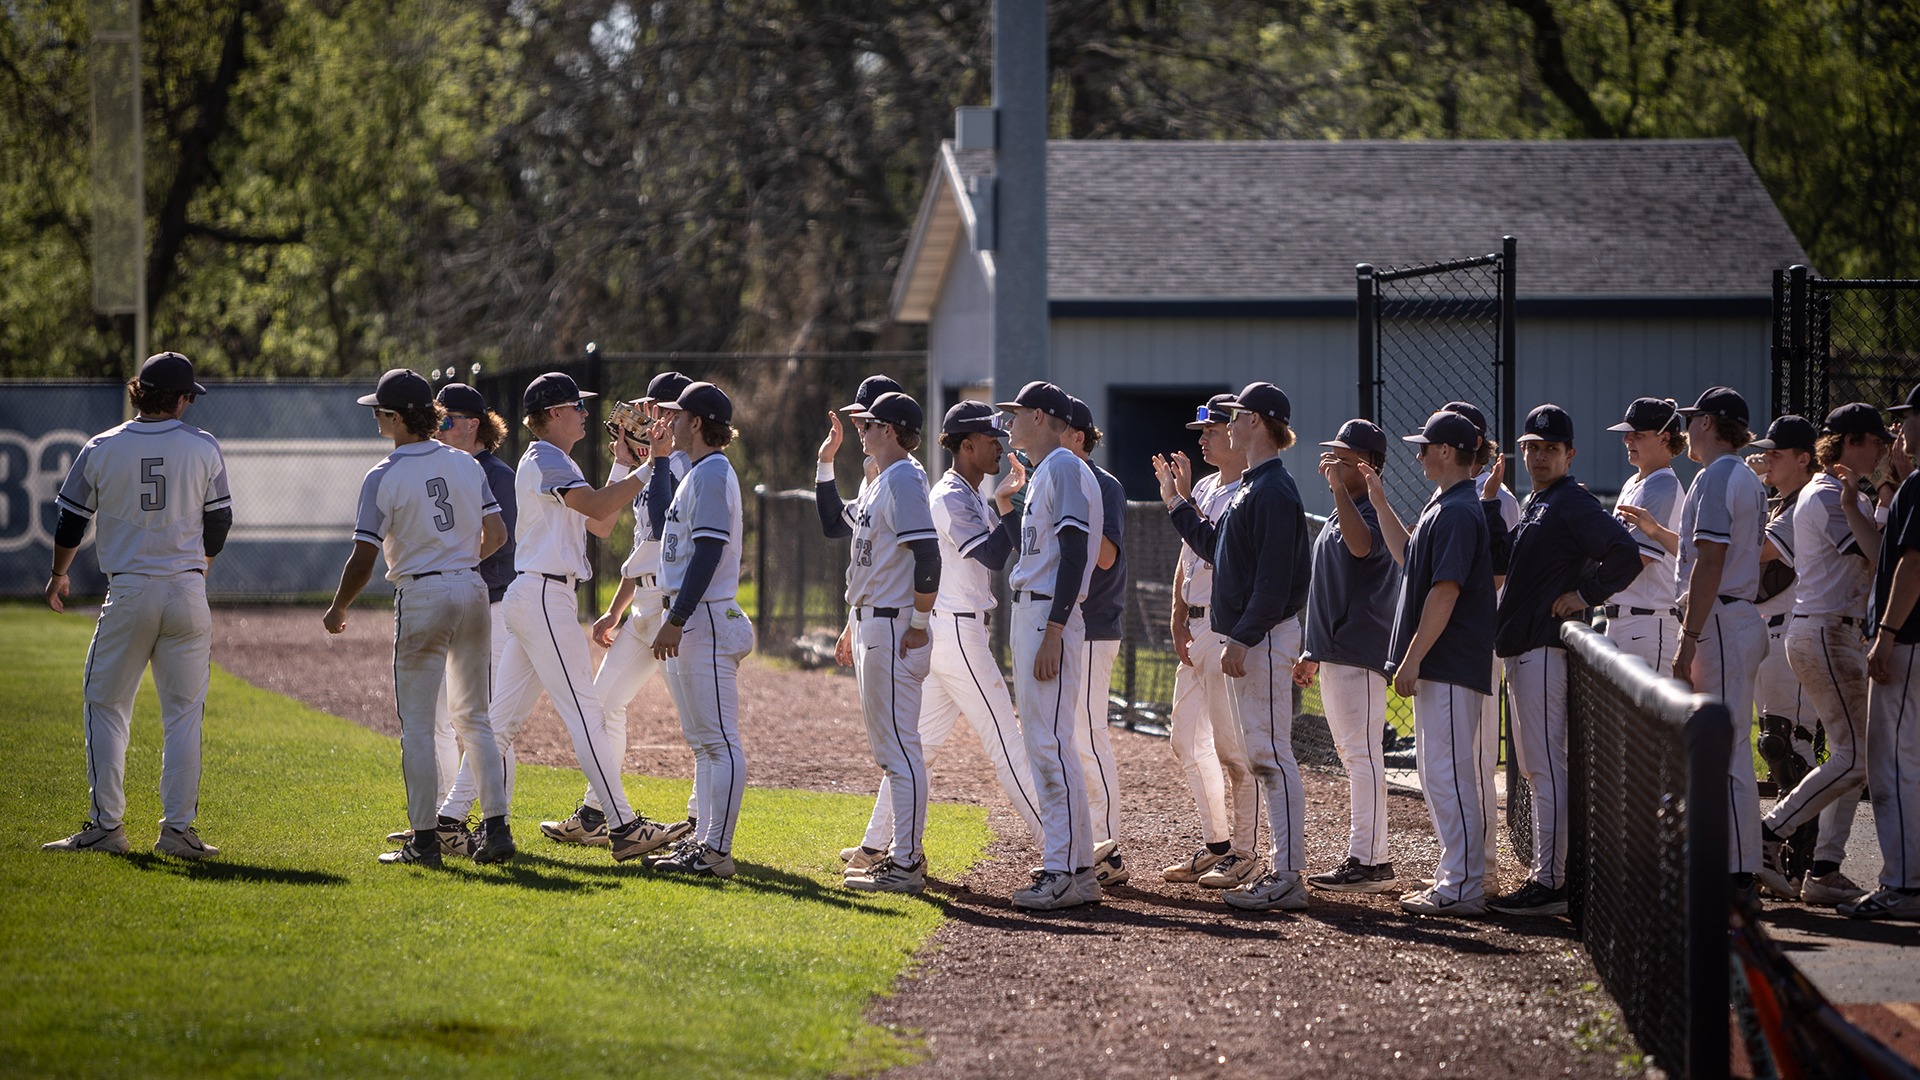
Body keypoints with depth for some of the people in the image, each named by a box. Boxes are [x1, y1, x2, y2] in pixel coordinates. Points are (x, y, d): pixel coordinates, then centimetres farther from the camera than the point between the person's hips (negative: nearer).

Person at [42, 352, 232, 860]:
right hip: (187, 591, 1)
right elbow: (219, 522, 6)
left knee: (105, 708, 9)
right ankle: (178, 827, 3)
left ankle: (106, 825, 5)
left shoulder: (101, 449, -2)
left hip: (128, 593, -1)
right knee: (183, 713, 7)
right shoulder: (203, 447, -1)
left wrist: (58, 576, 24)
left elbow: (71, 522, 5)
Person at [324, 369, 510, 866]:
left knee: (418, 726, 1)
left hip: (421, 598, -5)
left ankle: (425, 839, 0)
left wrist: (338, 609, 3)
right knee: (474, 717, 15)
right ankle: (496, 825, 11)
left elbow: (363, 558, -12)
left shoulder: (384, 477, -11)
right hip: (473, 590, 5)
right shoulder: (466, 464, 5)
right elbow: (496, 534, 7)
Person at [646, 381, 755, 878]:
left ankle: (717, 851, -13)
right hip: (690, 620, 11)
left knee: (719, 740, -11)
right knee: (702, 740, 14)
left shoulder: (712, 474, -14)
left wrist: (676, 620, -23)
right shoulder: (697, 473, 18)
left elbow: (708, 553, -21)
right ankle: (702, 839, 18)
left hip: (705, 618, -11)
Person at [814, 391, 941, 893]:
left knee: (899, 745, -10)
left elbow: (928, 554, -21)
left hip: (895, 626, -11)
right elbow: (834, 523, 30)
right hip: (869, 625, 11)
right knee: (887, 746, 15)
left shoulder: (904, 479, -14)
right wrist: (826, 461, 23)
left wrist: (918, 625, -21)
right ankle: (900, 852, 22)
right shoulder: (876, 484, 16)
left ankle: (906, 865, -10)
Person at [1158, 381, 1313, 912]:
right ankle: (1281, 868, 17)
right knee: (1261, 754, 12)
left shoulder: (1275, 491, -16)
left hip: (1265, 635, -11)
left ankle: (1287, 879, -11)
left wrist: (1242, 640, -23)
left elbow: (1273, 579, -21)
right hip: (1248, 636, 11)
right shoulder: (1252, 486, 16)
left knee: (1271, 753, -10)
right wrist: (1177, 501, 25)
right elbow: (1213, 546, 24)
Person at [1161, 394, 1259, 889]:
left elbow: (1216, 551, -20)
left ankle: (1245, 853, 1)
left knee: (1233, 745, -6)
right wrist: (1178, 620, 10)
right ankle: (1215, 843, 19)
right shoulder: (1204, 488, 16)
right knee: (1188, 741, 11)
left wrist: (1184, 501, -19)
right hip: (1195, 630, 9)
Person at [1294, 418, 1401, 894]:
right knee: (1354, 758, 12)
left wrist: (1341, 487, -35)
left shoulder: (1373, 514, -11)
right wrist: (1312, 653, 23)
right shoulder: (1337, 519, 19)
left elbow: (1362, 545, -36)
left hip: (1359, 655, -11)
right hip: (1333, 655, 11)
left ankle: (1367, 862, -12)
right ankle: (1372, 860, 17)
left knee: (1362, 755, -11)